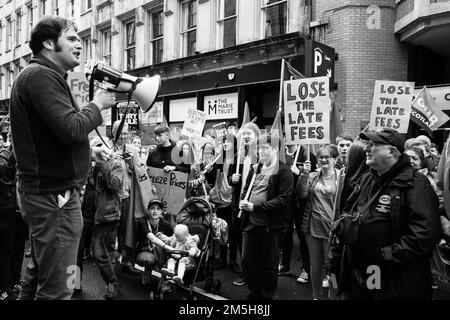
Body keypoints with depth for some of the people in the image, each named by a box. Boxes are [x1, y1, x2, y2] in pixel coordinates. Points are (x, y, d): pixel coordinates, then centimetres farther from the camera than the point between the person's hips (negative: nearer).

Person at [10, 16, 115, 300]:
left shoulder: (46, 76, 19)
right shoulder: (41, 75, -14)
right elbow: (73, 129, -25)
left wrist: (89, 150, 17)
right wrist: (97, 104, -9)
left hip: (47, 192, 11)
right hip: (54, 194, -11)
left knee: (39, 274, 21)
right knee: (56, 289, -5)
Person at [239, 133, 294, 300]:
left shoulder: (283, 171, -9)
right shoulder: (254, 169, 12)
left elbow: (283, 199, -16)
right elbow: (246, 190, 20)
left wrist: (255, 207, -20)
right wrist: (243, 202, -3)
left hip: (272, 225, -6)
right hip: (251, 222, 6)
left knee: (269, 264, 8)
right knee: (247, 260, 12)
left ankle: (266, 296, 26)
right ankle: (254, 293, 31)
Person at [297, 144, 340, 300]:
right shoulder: (312, 176, 6)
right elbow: (301, 195, -5)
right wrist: (304, 174, -13)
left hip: (331, 228, -3)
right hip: (312, 226, 4)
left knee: (330, 263, 4)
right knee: (315, 265, 14)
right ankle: (316, 295, 30)